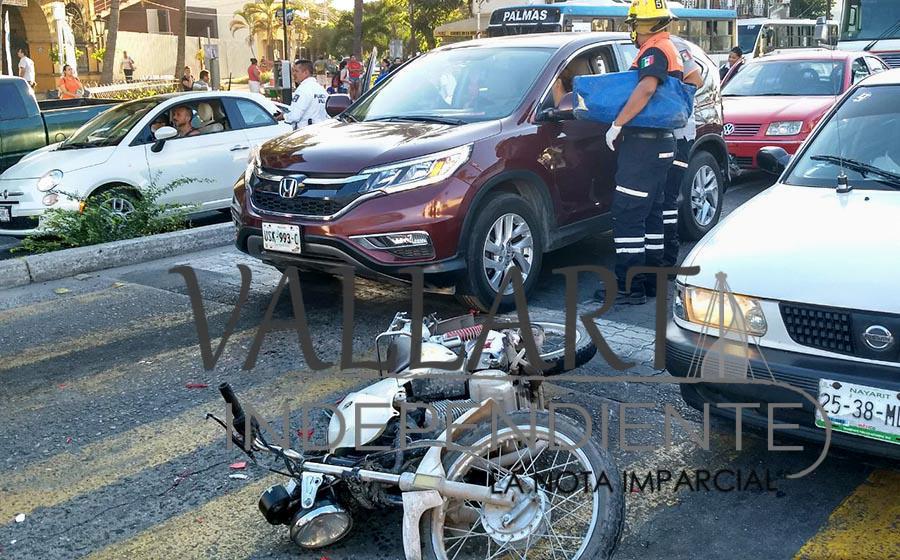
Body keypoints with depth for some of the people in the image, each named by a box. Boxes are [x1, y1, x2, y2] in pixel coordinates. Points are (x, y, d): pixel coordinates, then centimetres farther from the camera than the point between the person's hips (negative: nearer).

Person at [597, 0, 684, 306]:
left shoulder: (654, 51, -13)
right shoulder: (671, 50, 19)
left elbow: (646, 88, -30)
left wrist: (617, 124, -25)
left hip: (643, 145, -11)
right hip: (661, 142, 11)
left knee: (627, 214, -9)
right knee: (651, 214, 15)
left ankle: (629, 287, -7)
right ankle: (651, 278, 22)